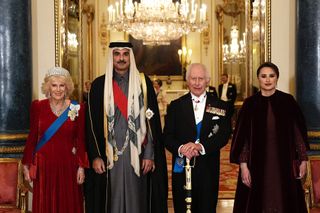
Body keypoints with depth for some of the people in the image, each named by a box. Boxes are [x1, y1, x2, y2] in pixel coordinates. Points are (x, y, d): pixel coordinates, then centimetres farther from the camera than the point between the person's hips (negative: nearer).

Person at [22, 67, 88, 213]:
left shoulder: (77, 108, -1)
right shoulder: (38, 106, 0)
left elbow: (81, 140, 1)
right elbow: (32, 137, 4)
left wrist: (81, 167, -4)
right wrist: (26, 164, 4)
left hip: (68, 165, 0)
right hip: (44, 165, 0)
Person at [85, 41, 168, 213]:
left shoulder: (143, 83, 2)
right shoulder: (99, 85, 3)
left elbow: (152, 120, 0)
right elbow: (92, 123, 3)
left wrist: (150, 155, -5)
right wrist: (95, 156, -3)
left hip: (137, 153, 0)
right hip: (109, 155, 0)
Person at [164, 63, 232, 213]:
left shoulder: (220, 106, 5)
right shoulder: (175, 106, 7)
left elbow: (224, 135, -5)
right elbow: (167, 137, 1)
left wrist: (201, 146, -22)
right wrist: (180, 148, -20)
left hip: (208, 170, 0)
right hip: (181, 168, 0)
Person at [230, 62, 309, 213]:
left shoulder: (288, 101, 0)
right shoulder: (250, 103, -1)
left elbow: (299, 132, 3)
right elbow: (242, 137, -2)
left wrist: (303, 160, 1)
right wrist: (243, 165, -8)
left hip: (284, 162, 1)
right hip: (257, 163, 0)